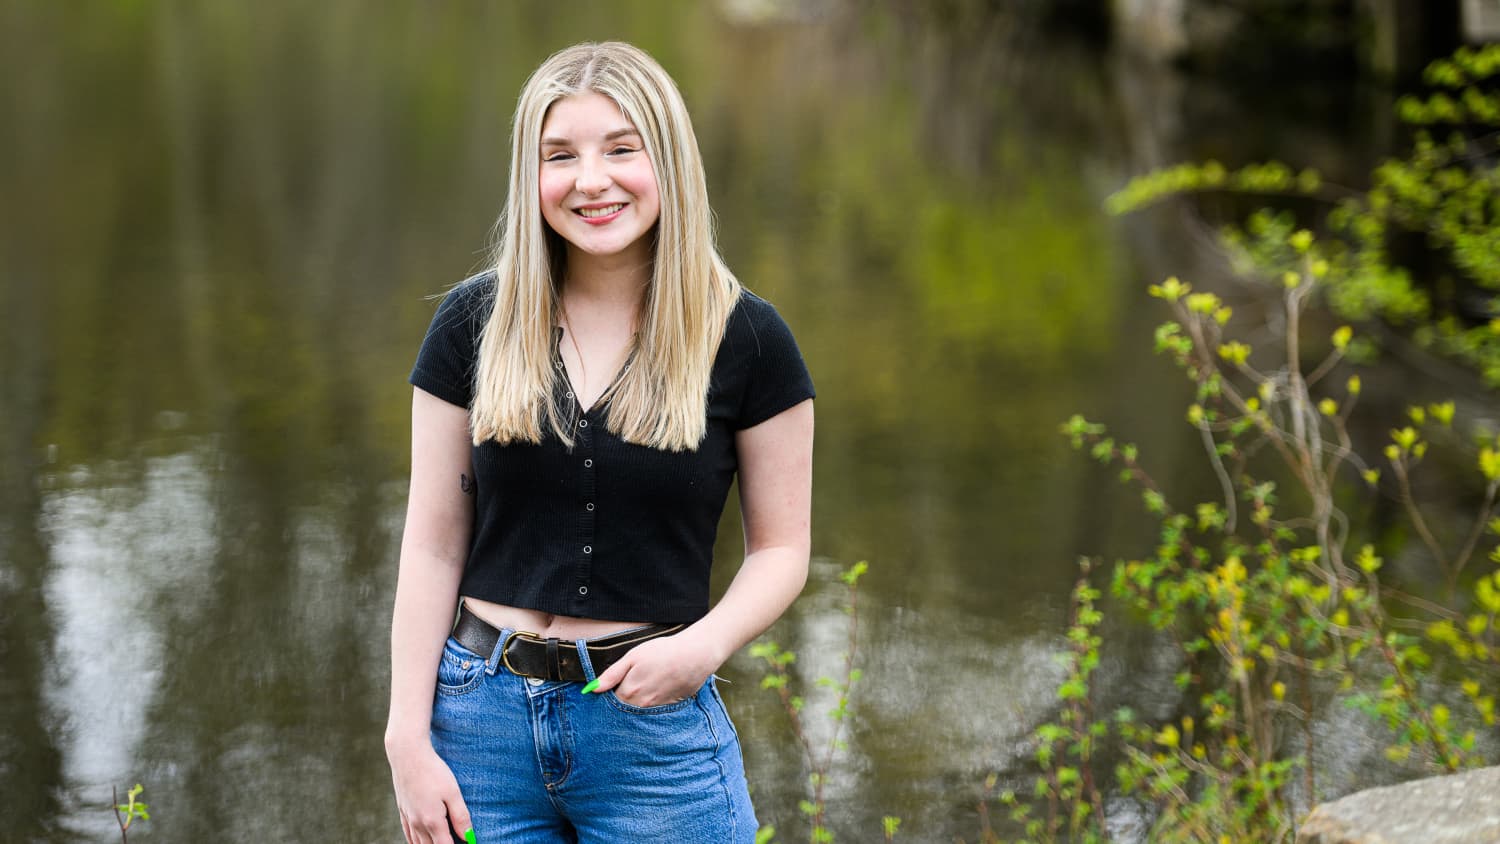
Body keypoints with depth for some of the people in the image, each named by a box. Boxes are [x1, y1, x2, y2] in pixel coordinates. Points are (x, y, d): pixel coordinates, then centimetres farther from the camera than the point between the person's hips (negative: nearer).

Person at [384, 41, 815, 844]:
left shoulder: (745, 340, -2)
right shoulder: (473, 326, 2)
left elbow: (780, 546, 3)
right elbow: (434, 547, 3)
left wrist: (705, 644, -16)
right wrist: (407, 735, -3)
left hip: (655, 726, -1)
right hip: (483, 715, 1)